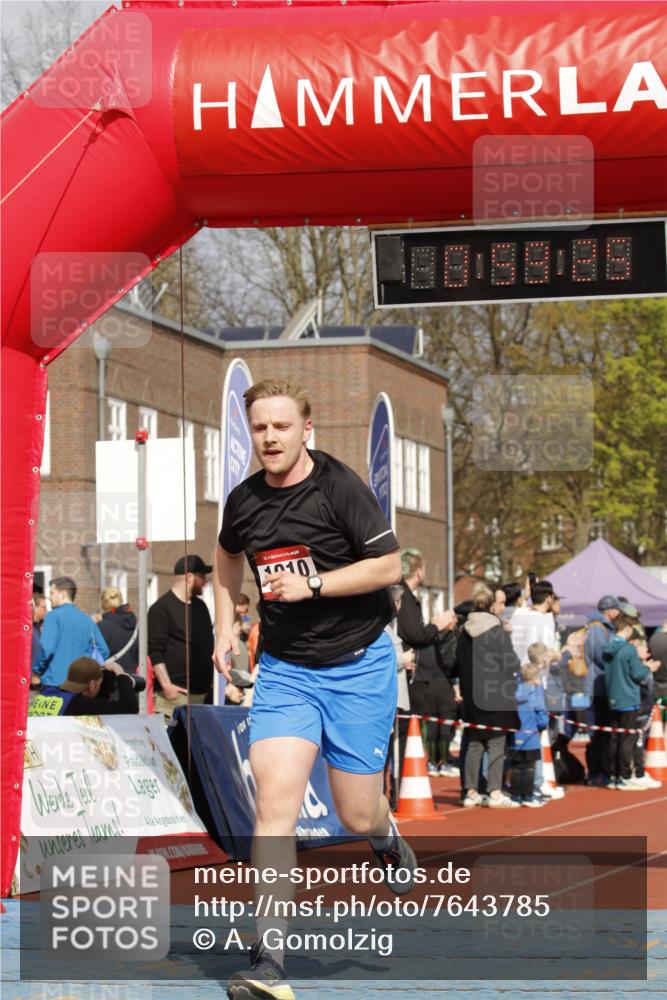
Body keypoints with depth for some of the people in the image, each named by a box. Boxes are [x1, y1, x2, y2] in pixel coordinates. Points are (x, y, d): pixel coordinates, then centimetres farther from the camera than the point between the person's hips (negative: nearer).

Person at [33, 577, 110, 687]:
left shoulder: (53, 616, -4)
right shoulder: (87, 620, 12)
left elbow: (47, 649, -15)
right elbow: (103, 652, 11)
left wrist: (37, 670, 0)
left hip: (55, 681, -5)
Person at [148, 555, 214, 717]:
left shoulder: (200, 606, 18)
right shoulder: (161, 608, -5)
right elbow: (155, 651, -11)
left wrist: (215, 679, 18)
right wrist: (166, 685, -17)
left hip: (203, 691, 7)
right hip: (177, 692, -7)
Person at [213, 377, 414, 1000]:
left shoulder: (340, 488, -13)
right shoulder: (243, 501, 2)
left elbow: (389, 565, -13)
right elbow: (228, 559, 24)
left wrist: (313, 584, -20)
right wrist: (225, 627, 13)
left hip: (358, 665, -3)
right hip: (284, 668, 3)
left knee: (356, 815, 3)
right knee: (274, 800, -16)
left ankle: (385, 837, 45)